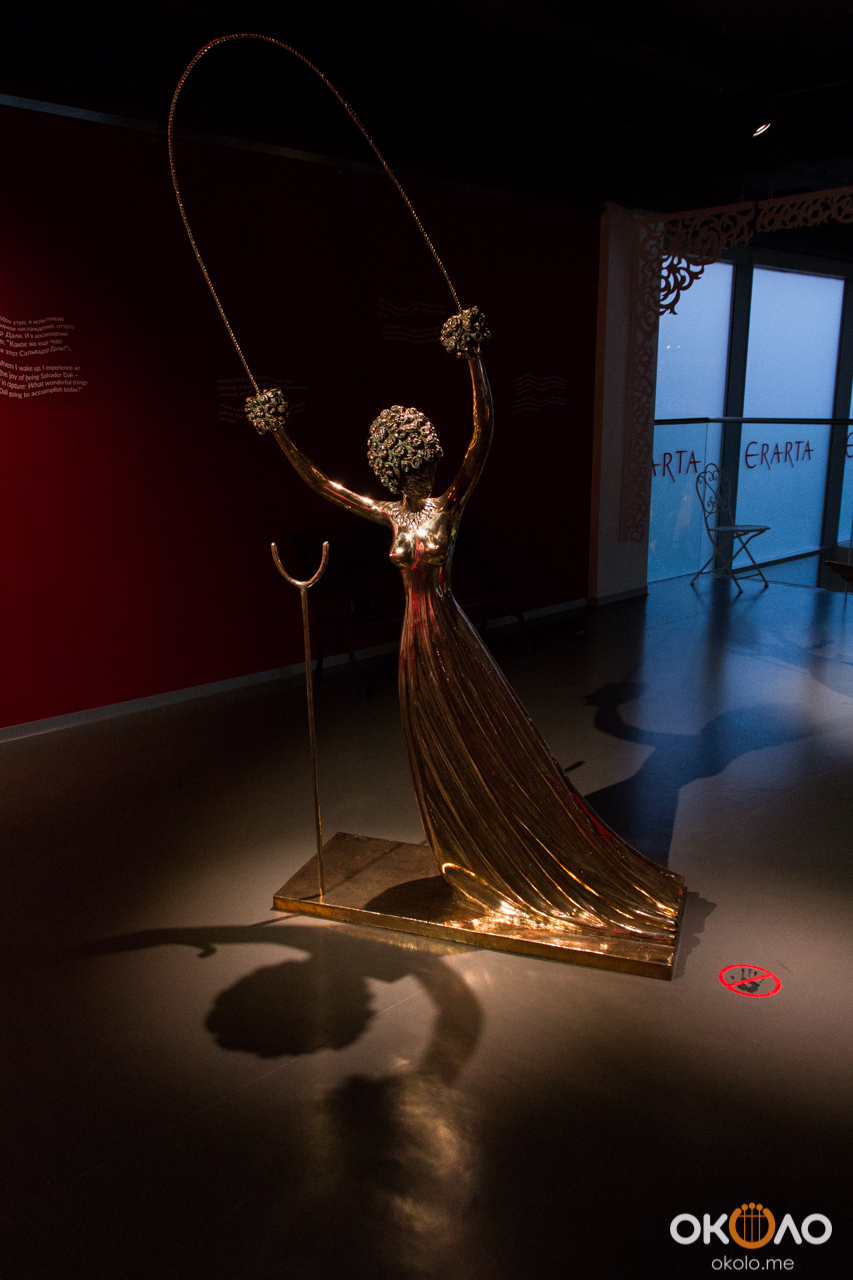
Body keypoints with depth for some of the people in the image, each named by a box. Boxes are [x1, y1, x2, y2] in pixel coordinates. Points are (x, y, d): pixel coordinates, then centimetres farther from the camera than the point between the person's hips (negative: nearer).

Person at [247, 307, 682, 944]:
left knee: (489, 743, 3)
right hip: (417, 636, 6)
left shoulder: (450, 504, -8)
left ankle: (542, 869, 19)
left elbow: (485, 433, -19)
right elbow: (323, 484, 14)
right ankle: (474, 862, 34)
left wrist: (474, 361, -26)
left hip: (449, 634, -6)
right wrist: (282, 437, 12)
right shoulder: (392, 515, 6)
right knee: (436, 748, 15)